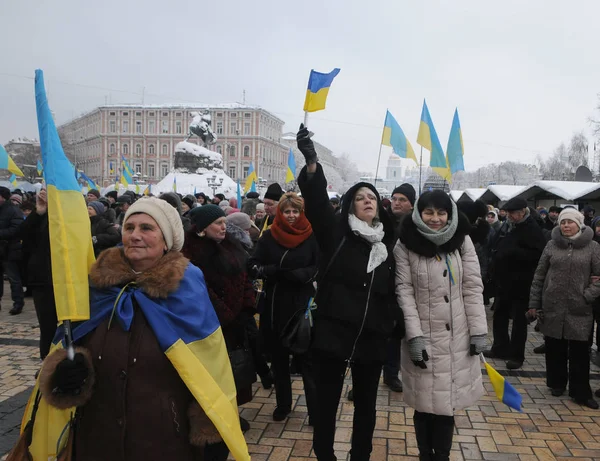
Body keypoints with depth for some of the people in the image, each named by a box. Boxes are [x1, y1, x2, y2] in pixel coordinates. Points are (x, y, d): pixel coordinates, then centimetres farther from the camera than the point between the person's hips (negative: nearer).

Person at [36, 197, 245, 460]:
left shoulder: (187, 289, -11)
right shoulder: (99, 283, -1)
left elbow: (210, 369, -9)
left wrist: (213, 435, -9)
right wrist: (64, 373, -10)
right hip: (97, 439, 4)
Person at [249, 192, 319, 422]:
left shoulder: (311, 236, -4)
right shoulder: (268, 236, 2)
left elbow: (320, 268, -7)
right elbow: (254, 265, -1)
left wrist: (297, 274, -23)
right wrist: (272, 270, -21)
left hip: (302, 305, -3)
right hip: (274, 305, 3)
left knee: (307, 358, 3)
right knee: (278, 357, 15)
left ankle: (315, 408, 14)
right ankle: (283, 403, 31)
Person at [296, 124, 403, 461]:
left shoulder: (387, 244, 8)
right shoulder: (336, 233, -2)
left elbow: (392, 290, 11)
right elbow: (317, 201, -19)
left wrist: (399, 324, -1)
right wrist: (312, 163, -35)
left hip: (372, 338, 4)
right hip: (333, 333, -3)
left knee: (366, 404, 17)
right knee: (327, 402, 7)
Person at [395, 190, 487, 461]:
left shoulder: (462, 241, 2)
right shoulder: (406, 245, -5)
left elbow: (473, 287, 1)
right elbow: (404, 291, -8)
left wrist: (478, 330, -3)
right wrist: (414, 335, -14)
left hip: (457, 337, 2)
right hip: (424, 337, -2)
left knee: (448, 403, 7)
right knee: (425, 403, 5)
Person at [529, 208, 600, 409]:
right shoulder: (552, 245, 3)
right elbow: (539, 276, 5)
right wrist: (534, 303, 4)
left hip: (580, 309, -1)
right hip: (552, 306, 2)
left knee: (580, 351, 3)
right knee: (554, 348, 11)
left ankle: (580, 392, 14)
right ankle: (557, 383, 27)